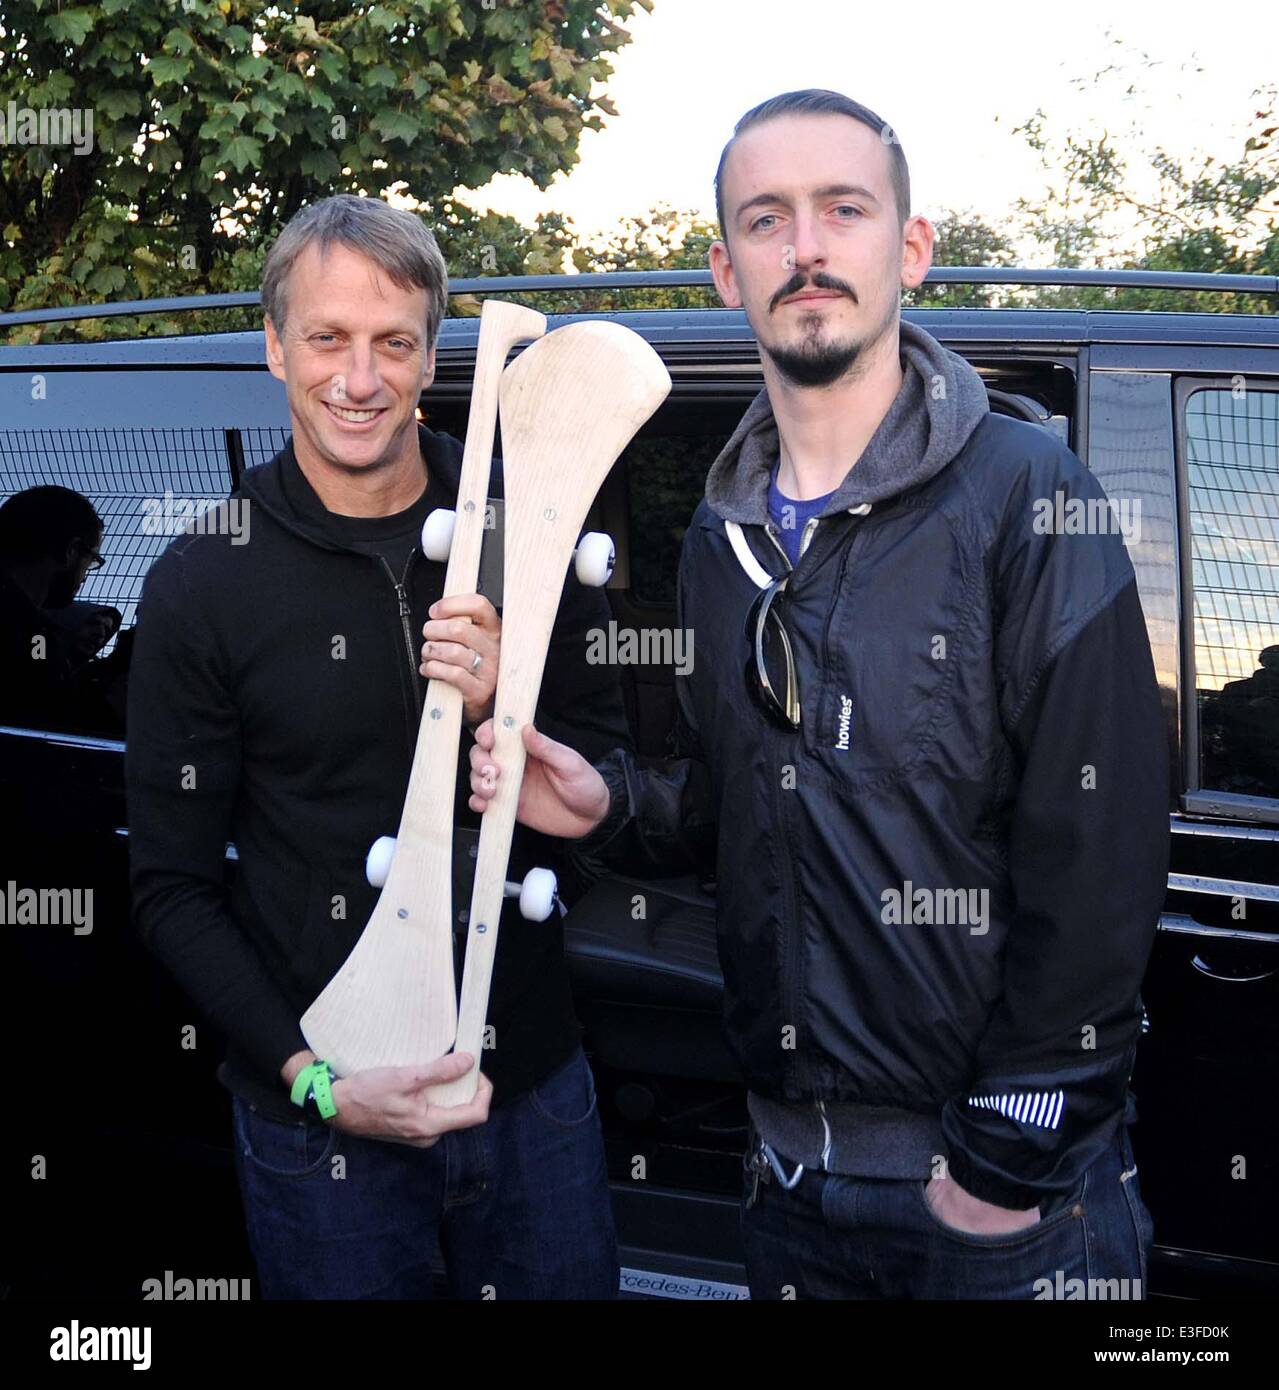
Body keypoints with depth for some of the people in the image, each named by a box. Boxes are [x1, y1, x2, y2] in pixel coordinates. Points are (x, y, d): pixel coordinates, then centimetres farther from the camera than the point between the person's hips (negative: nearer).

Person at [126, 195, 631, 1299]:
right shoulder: (202, 585, -8)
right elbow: (172, 889, -5)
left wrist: (503, 709, -18)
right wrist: (311, 1076, -15)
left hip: (533, 1086, 2)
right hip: (321, 1114, -2)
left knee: (570, 1283, 19)